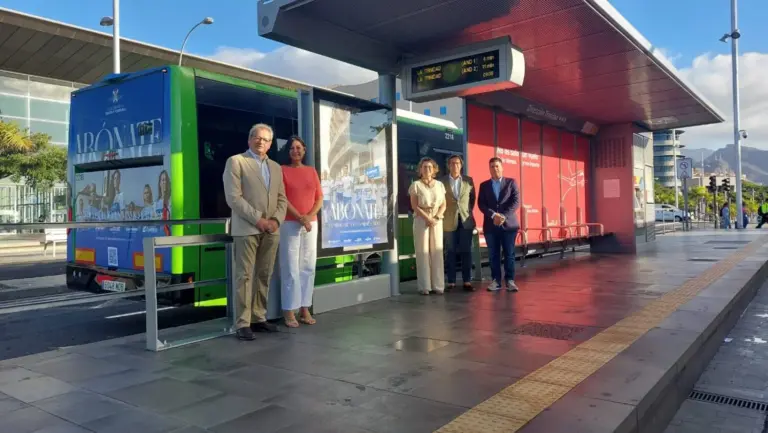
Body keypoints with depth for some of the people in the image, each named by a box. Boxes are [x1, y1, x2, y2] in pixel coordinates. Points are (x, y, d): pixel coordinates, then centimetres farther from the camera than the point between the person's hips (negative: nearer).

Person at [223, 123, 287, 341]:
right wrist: (258, 219, -13)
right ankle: (243, 324, -1)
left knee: (264, 276, 7)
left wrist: (276, 220, -4)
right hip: (247, 228, -5)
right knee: (245, 276, -5)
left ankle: (259, 318, 16)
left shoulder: (275, 167, 18)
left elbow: (282, 199, 15)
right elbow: (233, 197, -9)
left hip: (271, 230, 6)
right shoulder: (236, 161, 1)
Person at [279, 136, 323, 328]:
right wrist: (300, 218, -13)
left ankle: (305, 309, 11)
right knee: (290, 268, -5)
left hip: (311, 224, 4)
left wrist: (309, 216, -7)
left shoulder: (311, 171, 14)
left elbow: (319, 198, 10)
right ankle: (289, 311, -1)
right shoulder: (282, 170, 2)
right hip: (289, 224, -4)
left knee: (308, 267, 4)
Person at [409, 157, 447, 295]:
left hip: (437, 221, 3)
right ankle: (425, 286, 1)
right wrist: (427, 218, -15)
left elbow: (443, 205, 8)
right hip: (421, 220, -3)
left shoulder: (439, 185, 10)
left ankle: (438, 285, 6)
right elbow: (414, 206, -5)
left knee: (437, 252, 1)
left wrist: (436, 217, -9)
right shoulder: (416, 185, 1)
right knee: (423, 252, -3)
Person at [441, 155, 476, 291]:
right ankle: (451, 282, 8)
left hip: (466, 220, 1)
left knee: (466, 252, 2)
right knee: (450, 253, 3)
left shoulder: (469, 180, 8)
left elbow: (473, 198, 15)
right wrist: (443, 215, -2)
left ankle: (467, 281, 7)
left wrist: (469, 211, 5)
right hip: (449, 221, -1)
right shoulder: (442, 181, 2)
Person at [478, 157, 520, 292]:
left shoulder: (511, 182, 8)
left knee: (509, 254, 0)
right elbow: (481, 204, 2)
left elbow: (516, 201, -2)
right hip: (490, 225, 1)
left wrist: (504, 216, -14)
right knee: (493, 255, 3)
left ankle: (510, 280, 7)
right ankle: (496, 281, 8)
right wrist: (493, 215, -14)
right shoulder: (484, 185, 11)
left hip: (508, 223, -1)